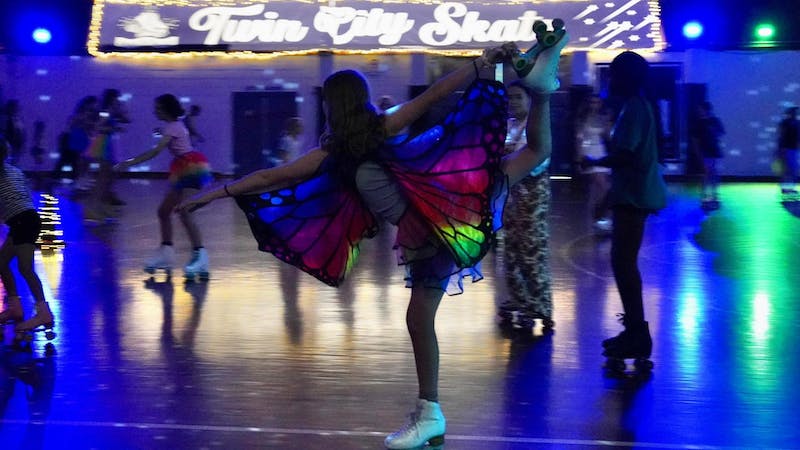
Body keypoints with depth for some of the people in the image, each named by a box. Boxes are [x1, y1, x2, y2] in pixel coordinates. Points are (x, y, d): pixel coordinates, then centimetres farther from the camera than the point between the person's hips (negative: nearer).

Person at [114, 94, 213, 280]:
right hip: (183, 171, 10)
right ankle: (166, 253, 19)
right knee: (163, 211, 12)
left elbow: (156, 151, -23)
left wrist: (129, 162, -27)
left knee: (184, 212, -23)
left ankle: (200, 255, -27)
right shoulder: (173, 125, 16)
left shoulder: (172, 127, -12)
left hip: (193, 168, -10)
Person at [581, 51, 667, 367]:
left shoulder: (633, 108, -16)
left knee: (623, 263, -9)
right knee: (624, 262, 15)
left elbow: (624, 156, -22)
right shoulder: (637, 106, 16)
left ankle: (637, 335, -7)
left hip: (633, 196, -11)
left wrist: (593, 162, -9)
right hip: (634, 194, 11)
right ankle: (635, 330, 21)